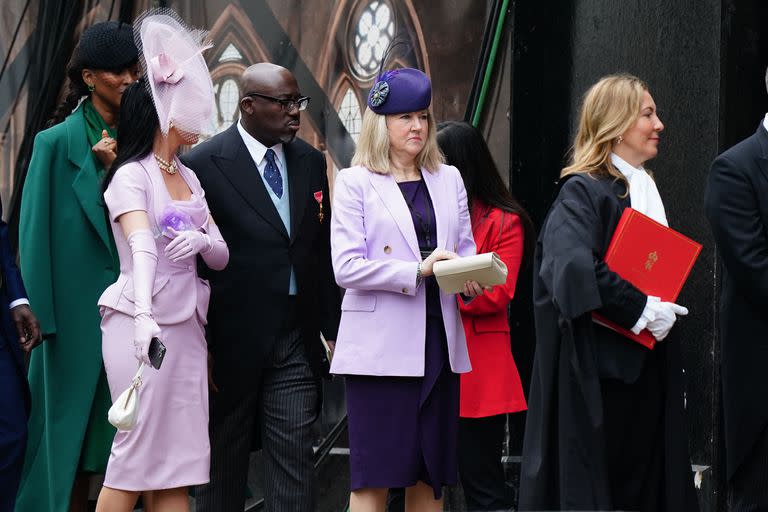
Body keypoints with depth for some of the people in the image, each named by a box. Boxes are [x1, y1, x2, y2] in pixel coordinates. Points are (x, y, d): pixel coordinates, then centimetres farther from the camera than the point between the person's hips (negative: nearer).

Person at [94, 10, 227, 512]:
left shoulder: (188, 177, 16)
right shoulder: (132, 176, -8)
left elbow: (222, 256, 12)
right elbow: (142, 249, -25)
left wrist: (202, 241, -12)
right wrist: (144, 317, -39)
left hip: (186, 325, 7)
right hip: (143, 323, -7)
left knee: (178, 457, 4)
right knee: (138, 449, -7)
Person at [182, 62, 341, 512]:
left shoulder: (311, 162, 8)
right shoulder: (204, 164, -9)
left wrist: (332, 329, 12)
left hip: (296, 339, 4)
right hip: (232, 340, -4)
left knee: (295, 464, 0)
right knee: (223, 466, 8)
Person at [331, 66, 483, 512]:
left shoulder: (449, 179, 17)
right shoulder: (356, 182, 1)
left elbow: (466, 249, 17)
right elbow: (346, 267, -9)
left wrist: (471, 278, -6)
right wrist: (418, 270, -18)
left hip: (439, 340, 5)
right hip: (381, 344, -5)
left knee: (431, 475, 6)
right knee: (374, 476, -6)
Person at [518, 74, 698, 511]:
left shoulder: (646, 190, 16)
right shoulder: (583, 192, -10)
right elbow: (575, 267, -26)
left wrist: (665, 308, 6)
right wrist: (643, 310, -20)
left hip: (648, 363, 8)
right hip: (599, 363, -8)